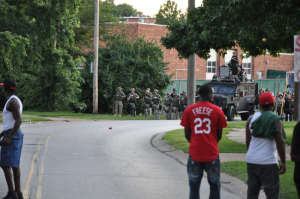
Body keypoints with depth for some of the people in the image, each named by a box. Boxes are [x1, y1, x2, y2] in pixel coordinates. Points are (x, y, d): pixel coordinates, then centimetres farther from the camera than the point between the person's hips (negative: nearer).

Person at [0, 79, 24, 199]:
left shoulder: (12, 101, -15)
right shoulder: (17, 101, 16)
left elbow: (18, 121, -22)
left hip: (11, 135, -10)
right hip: (17, 135, 10)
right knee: (15, 165, 9)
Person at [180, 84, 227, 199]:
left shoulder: (189, 110, 0)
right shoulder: (217, 111, -4)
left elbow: (187, 134, 5)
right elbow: (219, 135, 2)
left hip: (195, 154, 1)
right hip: (212, 154, -1)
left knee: (194, 186, 9)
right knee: (214, 186, 10)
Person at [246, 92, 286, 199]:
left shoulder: (251, 118, 6)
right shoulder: (275, 120, -9)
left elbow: (248, 141, 11)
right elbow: (280, 142, -13)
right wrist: (283, 162, -6)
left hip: (251, 161, 6)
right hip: (268, 162, -6)